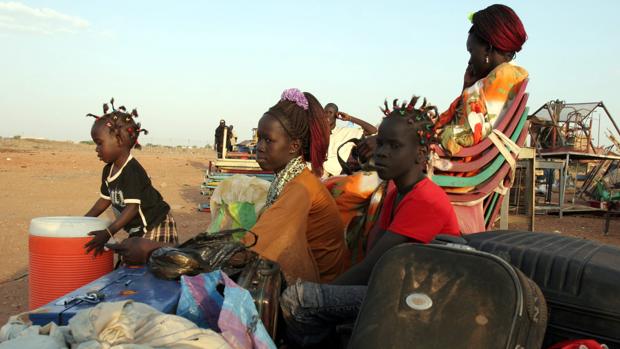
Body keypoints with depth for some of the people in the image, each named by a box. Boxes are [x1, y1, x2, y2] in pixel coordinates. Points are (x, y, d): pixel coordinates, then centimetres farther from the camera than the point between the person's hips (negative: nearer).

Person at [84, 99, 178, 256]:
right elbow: (105, 199, 17)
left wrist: (108, 233, -33)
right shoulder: (108, 170, 5)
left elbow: (133, 207, -28)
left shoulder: (132, 171, -23)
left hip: (156, 228, -9)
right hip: (137, 230, 9)